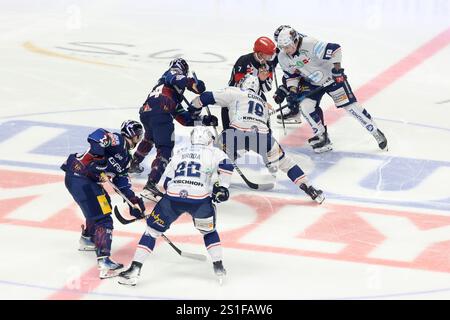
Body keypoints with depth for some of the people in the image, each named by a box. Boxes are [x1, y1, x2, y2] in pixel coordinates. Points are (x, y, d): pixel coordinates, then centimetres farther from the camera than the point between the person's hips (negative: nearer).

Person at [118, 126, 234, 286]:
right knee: (209, 231, 26)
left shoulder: (180, 153, 26)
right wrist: (222, 187, 8)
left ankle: (134, 269, 2)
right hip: (200, 199, -1)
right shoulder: (214, 152, 17)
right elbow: (226, 166, -3)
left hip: (173, 196, 1)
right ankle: (218, 267, 18)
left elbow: (164, 183, 24)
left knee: (152, 230, 12)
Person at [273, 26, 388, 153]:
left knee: (349, 105, -6)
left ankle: (376, 132, 6)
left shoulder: (310, 45, -34)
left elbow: (335, 49, -32)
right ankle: (322, 137, 3)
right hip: (311, 83, 6)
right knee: (306, 106, -14)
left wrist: (337, 67, -31)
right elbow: (291, 75, 2)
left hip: (332, 77, -6)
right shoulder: (283, 58, -12)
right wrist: (292, 90, -11)